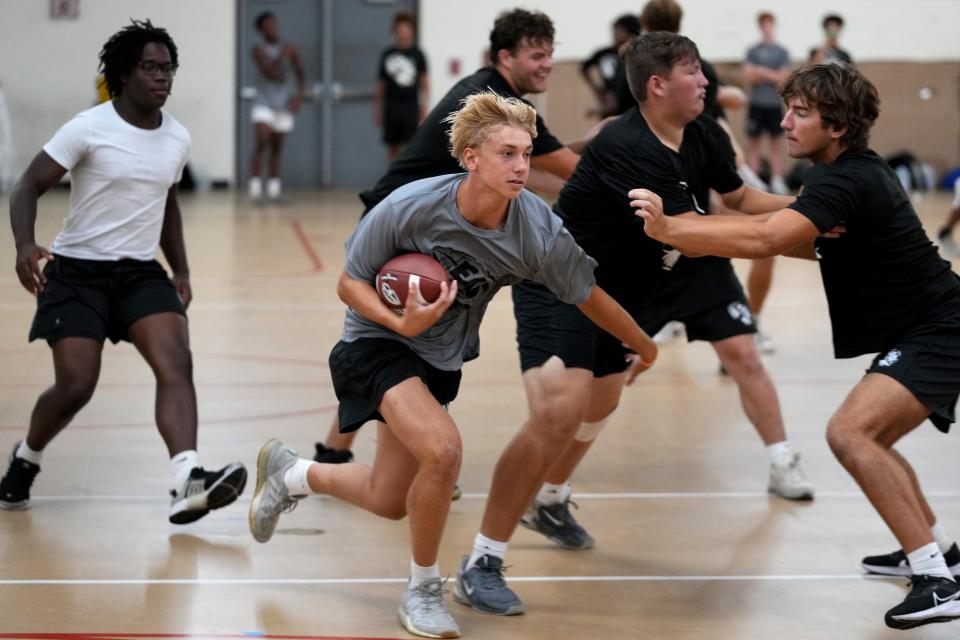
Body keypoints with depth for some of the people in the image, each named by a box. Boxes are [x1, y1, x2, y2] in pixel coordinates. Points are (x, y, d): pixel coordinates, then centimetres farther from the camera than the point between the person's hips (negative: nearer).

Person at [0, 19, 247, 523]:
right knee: (76, 386, -11)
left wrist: (181, 271, 14)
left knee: (176, 364, -19)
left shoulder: (178, 138, 5)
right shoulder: (89, 128, -12)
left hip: (141, 272, 4)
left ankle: (187, 485, -32)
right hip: (77, 271, -4)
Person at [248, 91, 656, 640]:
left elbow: (589, 296, -6)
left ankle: (290, 473, 43)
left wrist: (645, 347, 6)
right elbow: (350, 282, -15)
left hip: (443, 358, 5)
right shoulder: (409, 208, -27)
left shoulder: (537, 229, -22)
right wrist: (402, 322, -32)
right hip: (379, 342, -5)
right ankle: (424, 590, -4)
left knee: (388, 501, 11)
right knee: (443, 450, -29)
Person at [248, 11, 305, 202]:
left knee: (276, 149, 8)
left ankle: (274, 187, 15)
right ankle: (255, 185, -19)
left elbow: (300, 74, 11)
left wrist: (299, 94, -2)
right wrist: (283, 55, -19)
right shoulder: (259, 50, -7)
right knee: (261, 143, -19)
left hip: (284, 105, 4)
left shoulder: (289, 49, 5)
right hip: (263, 104, -4)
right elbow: (271, 72, -18)